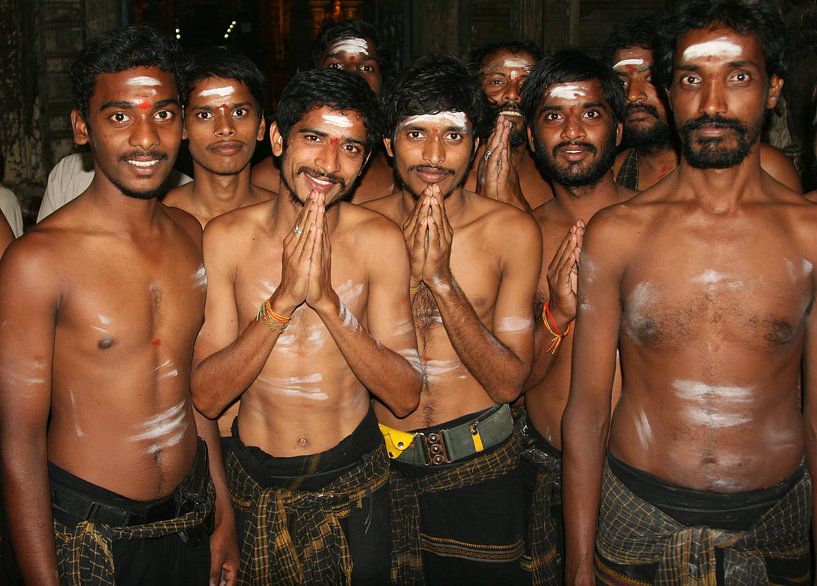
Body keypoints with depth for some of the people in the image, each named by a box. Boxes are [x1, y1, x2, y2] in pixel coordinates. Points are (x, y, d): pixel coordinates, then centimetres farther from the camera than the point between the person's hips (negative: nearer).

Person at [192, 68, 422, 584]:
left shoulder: (380, 240, -11)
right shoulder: (226, 237, -11)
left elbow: (406, 396, -13)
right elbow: (207, 396, -14)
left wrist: (327, 300, -26)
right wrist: (283, 299, -26)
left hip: (355, 481, 1)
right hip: (255, 480, 0)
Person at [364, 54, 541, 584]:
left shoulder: (513, 232, -11)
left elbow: (509, 383, -13)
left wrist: (442, 281, -24)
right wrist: (409, 276, -23)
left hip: (480, 462, -1)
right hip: (381, 459, 1)